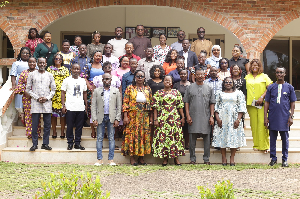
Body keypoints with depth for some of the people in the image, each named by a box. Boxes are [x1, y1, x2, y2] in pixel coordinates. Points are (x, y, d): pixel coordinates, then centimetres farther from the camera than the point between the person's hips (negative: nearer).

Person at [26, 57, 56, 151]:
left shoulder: (49, 75, 11)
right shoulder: (32, 74, 6)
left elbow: (53, 89, 11)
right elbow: (28, 89, 5)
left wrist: (47, 98, -5)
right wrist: (37, 98, -7)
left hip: (47, 103, 2)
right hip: (35, 103, -2)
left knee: (47, 124, 1)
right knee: (35, 124, -3)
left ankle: (45, 144, 8)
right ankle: (34, 144, 4)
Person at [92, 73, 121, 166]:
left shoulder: (116, 91, 9)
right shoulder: (97, 91, 9)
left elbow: (119, 106, 5)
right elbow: (93, 106, 5)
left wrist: (117, 119, -3)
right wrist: (94, 119, -5)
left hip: (111, 118, 0)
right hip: (101, 117, 0)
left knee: (111, 138, 2)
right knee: (99, 138, 1)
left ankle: (111, 160, 5)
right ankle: (99, 159, 5)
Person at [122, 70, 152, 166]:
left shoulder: (148, 89, 10)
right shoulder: (130, 88, 2)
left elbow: (151, 103, 11)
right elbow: (125, 102, -2)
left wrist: (150, 117, 6)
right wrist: (125, 116, -10)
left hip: (145, 116, 3)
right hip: (133, 116, -3)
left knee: (144, 135, 2)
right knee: (132, 134, -4)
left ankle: (141, 157, 9)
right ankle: (132, 158, 1)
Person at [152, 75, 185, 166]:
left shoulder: (176, 92, 11)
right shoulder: (158, 93, 6)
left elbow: (180, 106, 10)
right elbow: (155, 107, 2)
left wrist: (183, 117, 4)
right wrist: (155, 119, -5)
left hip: (175, 118, 2)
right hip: (162, 118, -1)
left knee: (176, 136, -2)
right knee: (163, 137, -3)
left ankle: (176, 157, 5)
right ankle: (165, 158, 5)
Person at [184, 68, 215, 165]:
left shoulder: (209, 88, 9)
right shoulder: (190, 87, 7)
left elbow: (212, 103, 7)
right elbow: (186, 102, 4)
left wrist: (211, 116, -1)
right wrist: (188, 115, -5)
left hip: (205, 117, 1)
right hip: (193, 117, 0)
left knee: (206, 138, 3)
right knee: (192, 138, 3)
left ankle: (206, 159, 11)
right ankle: (192, 159, 11)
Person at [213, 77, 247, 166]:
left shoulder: (238, 93, 8)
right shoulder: (219, 94, 12)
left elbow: (241, 107, 2)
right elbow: (216, 106, 7)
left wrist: (238, 119, -9)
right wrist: (217, 118, -5)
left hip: (234, 119, -1)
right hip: (222, 118, 1)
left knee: (234, 137, -4)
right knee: (222, 137, -3)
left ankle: (232, 158, 1)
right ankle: (224, 158, 2)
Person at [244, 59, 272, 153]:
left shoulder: (264, 76, 7)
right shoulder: (247, 77, 15)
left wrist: (262, 97, -12)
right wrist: (245, 101, 1)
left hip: (262, 104, -3)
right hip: (251, 103, 3)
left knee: (262, 123, -10)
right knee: (254, 124, 2)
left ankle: (264, 145, -6)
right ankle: (256, 145, 8)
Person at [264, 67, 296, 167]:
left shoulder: (289, 87, 4)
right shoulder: (271, 87, 5)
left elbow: (292, 103, 6)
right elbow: (266, 103, 6)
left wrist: (291, 116, -2)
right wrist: (265, 117, 0)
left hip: (284, 117, -1)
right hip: (272, 117, 1)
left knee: (285, 138, 5)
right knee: (272, 138, 7)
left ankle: (285, 159, 15)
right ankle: (273, 158, 17)